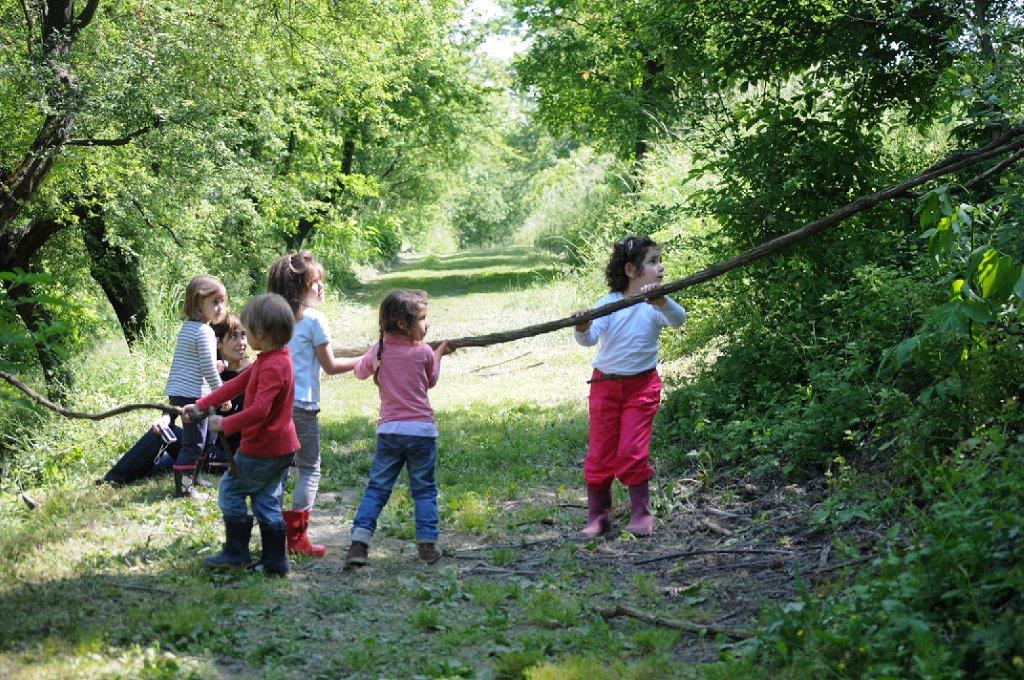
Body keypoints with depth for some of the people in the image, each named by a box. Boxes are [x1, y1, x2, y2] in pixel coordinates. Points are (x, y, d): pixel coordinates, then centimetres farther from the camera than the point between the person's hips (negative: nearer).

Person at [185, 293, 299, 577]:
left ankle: (236, 552, 11)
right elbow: (236, 384, 11)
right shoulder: (272, 359, 9)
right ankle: (275, 561, 17)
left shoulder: (272, 367, -23)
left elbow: (259, 410, -32)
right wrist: (201, 405, 8)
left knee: (230, 488, 5)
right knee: (267, 500, 14)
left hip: (262, 449, -9)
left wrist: (225, 424, -23)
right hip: (281, 447, 9)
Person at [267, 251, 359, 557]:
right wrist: (361, 362, 7)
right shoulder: (314, 319, -8)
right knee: (309, 469, 3)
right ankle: (297, 536, -2)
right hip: (302, 404, -6)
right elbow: (330, 366, -3)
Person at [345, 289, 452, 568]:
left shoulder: (378, 351, 2)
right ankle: (427, 544, 6)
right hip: (422, 430, -2)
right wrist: (439, 353, 30)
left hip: (389, 431, 2)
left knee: (376, 488, 7)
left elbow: (360, 372, 22)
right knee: (424, 490, 10)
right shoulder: (424, 352, -5)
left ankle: (359, 542, -3)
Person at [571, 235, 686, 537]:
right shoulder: (607, 303, -8)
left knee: (633, 451, -4)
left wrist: (661, 302, -46)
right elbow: (590, 339, -17)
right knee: (600, 453, 5)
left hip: (642, 385, -1)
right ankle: (598, 515, 17)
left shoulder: (655, 304, -8)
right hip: (605, 384, 1)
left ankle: (641, 514, 12)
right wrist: (582, 329, -40)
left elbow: (679, 320, -27)